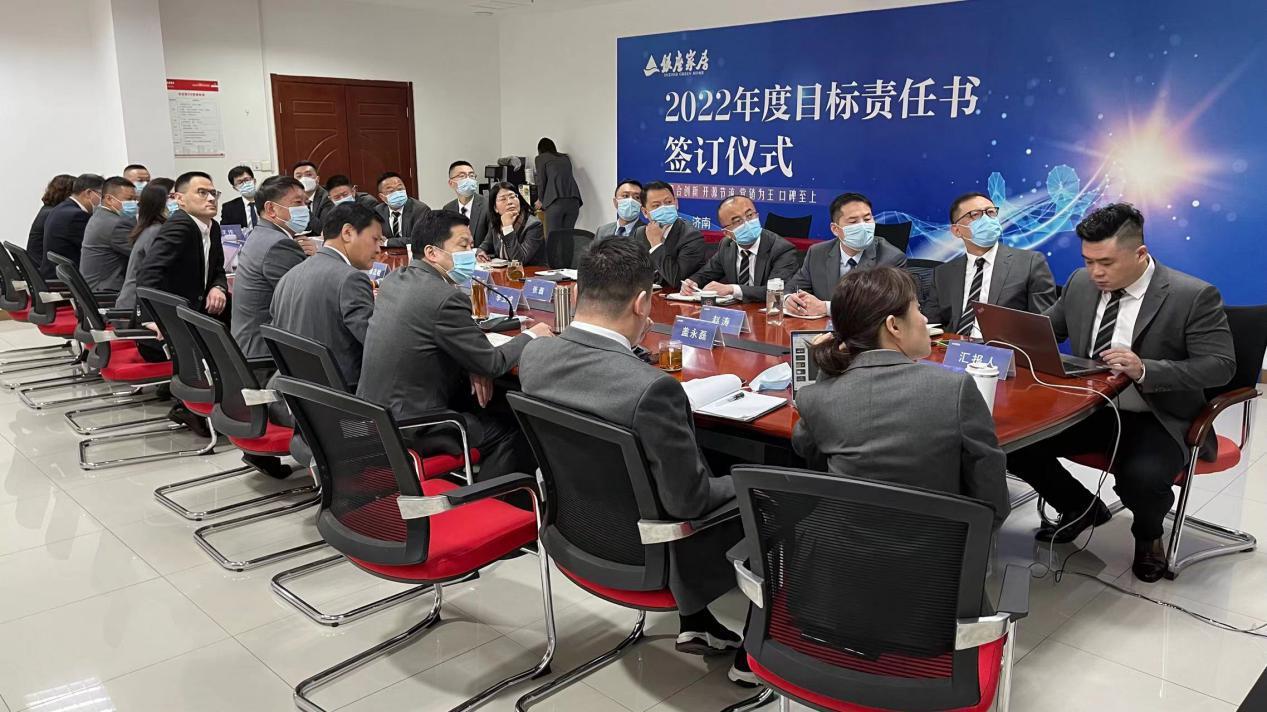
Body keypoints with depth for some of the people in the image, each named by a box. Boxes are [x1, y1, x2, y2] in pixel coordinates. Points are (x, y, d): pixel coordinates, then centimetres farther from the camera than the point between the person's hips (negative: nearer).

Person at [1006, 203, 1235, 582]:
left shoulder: (1194, 296, -13)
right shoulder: (1081, 283, 2)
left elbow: (1220, 364, -16)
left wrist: (1145, 370, -32)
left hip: (1158, 419, -5)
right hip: (1087, 408, 5)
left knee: (1141, 479, -34)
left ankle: (1148, 534, 8)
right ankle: (1082, 508, 16)